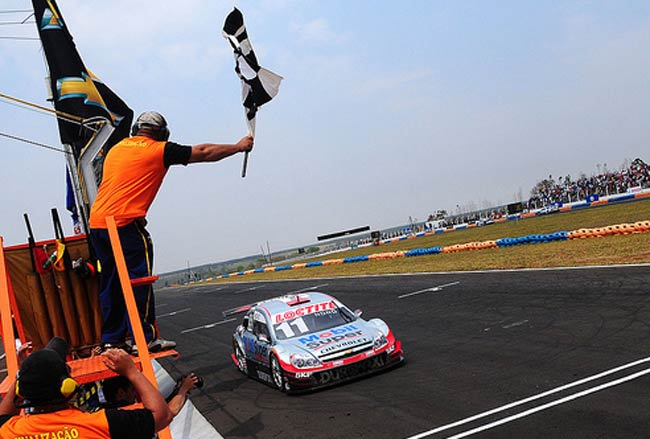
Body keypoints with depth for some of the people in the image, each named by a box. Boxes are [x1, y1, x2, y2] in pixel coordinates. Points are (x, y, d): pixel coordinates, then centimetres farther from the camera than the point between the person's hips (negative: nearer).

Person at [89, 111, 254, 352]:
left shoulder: (116, 148, 20)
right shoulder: (159, 150, 0)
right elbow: (203, 152, 5)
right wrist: (239, 146, 15)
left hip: (96, 222, 8)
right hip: (124, 223, -7)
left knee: (111, 282, 14)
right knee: (138, 280, -4)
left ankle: (111, 339, 20)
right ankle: (145, 339, -4)